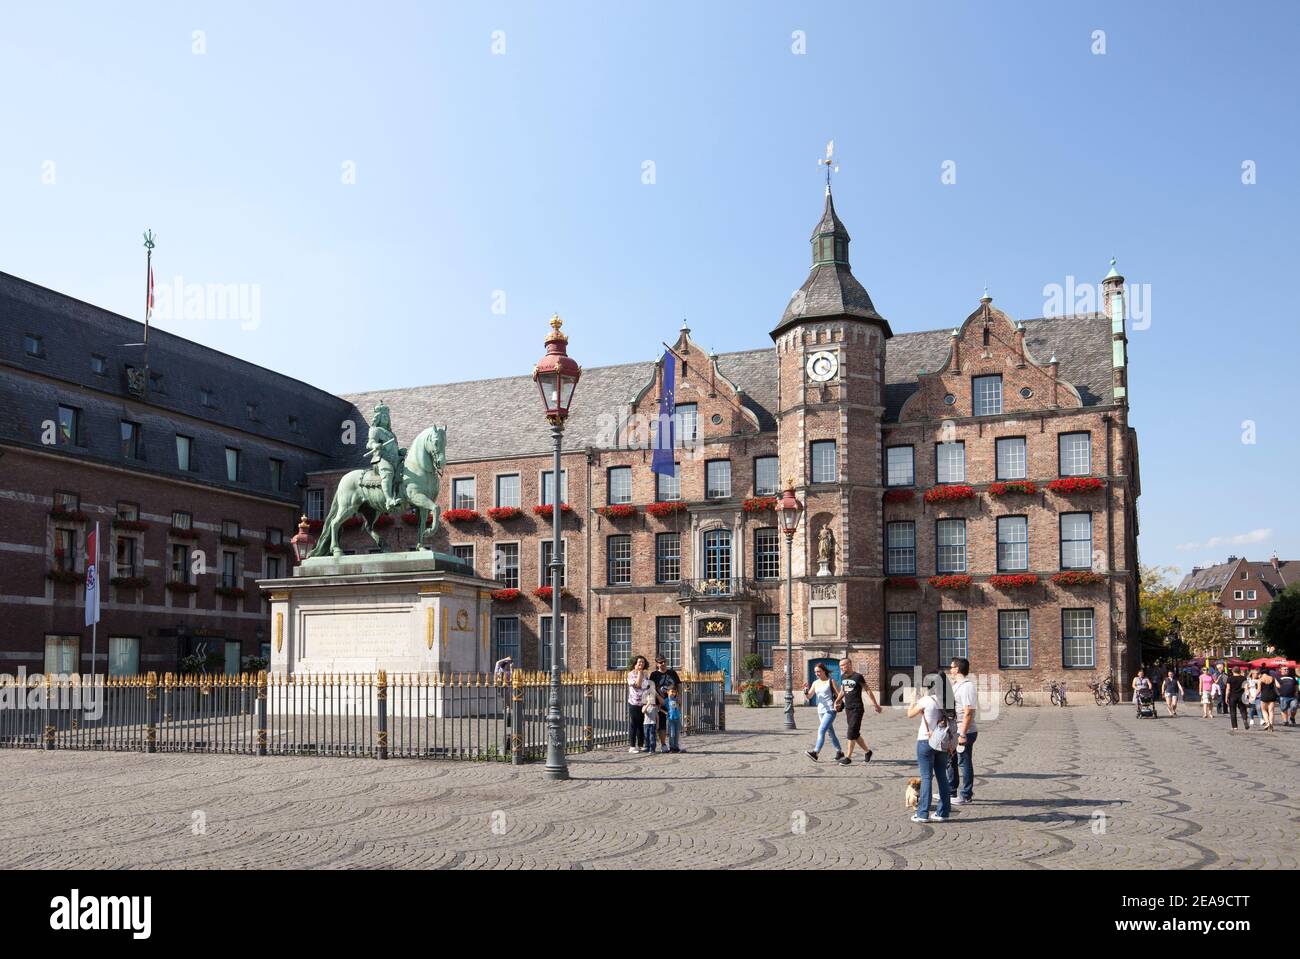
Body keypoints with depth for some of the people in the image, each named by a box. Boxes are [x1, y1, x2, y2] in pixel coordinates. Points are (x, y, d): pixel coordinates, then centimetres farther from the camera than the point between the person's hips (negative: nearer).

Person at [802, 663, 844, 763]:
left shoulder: (831, 681, -3)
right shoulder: (815, 683, 11)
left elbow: (838, 694, -3)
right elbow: (809, 696, 9)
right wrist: (806, 691, -11)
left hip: (830, 711, -7)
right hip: (821, 711, 7)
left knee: (821, 730, -20)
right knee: (830, 733, 14)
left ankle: (815, 752, -29)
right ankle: (839, 752, 28)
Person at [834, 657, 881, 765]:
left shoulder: (858, 677, -9)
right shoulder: (842, 677, 9)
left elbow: (867, 690, -5)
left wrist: (875, 704, -4)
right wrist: (838, 700, 5)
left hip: (857, 709, -7)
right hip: (848, 708, 7)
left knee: (851, 733, -11)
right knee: (855, 734, 11)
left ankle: (848, 757, -7)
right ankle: (867, 751, 28)